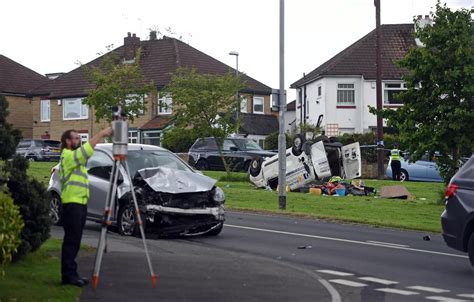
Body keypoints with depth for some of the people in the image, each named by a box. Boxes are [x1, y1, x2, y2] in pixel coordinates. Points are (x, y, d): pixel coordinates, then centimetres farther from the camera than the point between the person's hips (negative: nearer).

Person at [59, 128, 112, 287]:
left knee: (75, 241, 10)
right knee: (71, 241, -10)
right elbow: (86, 150, -24)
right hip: (72, 204, -10)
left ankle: (71, 273, 14)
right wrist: (101, 134, -25)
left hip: (80, 204, 10)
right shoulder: (68, 156, -11)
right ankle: (68, 275, -10)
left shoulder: (75, 158, 25)